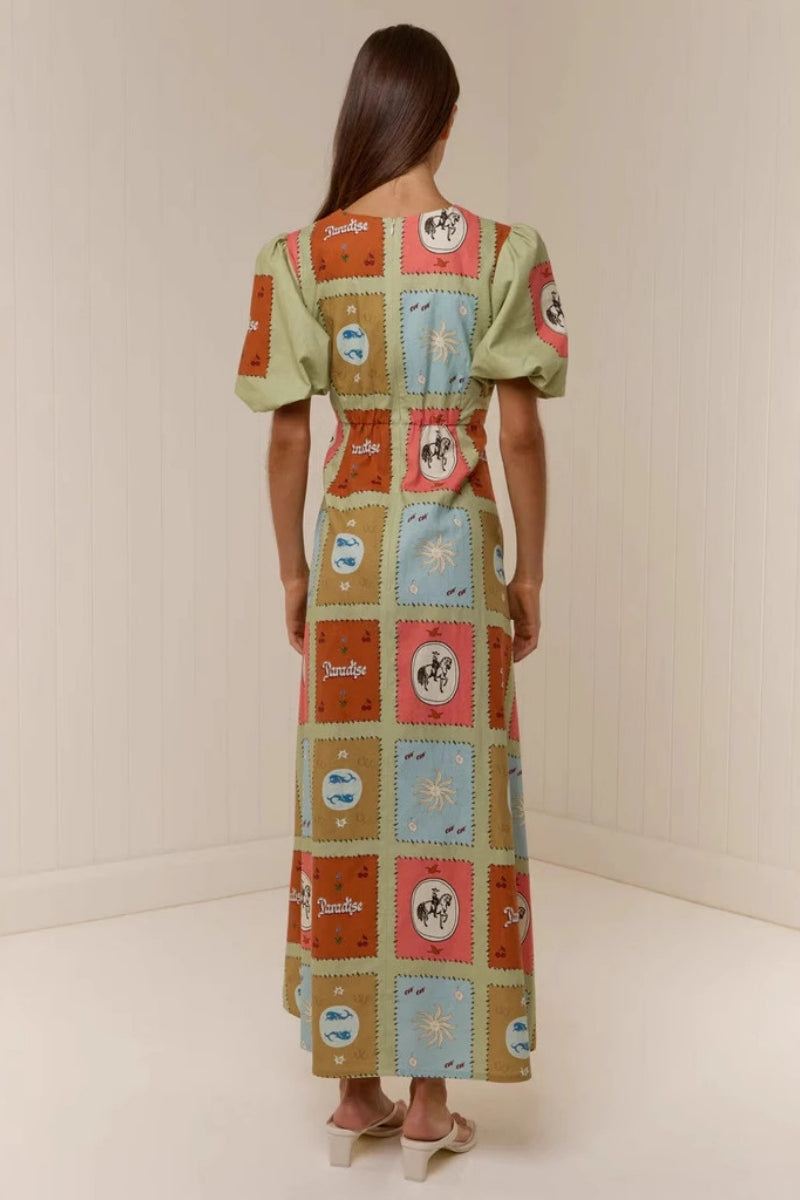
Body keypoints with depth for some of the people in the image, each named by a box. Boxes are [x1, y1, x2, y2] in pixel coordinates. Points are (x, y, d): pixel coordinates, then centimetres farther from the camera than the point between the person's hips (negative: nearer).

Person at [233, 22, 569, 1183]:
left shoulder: (303, 255, 0)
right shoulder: (502, 250, -4)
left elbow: (289, 437, 0)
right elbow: (521, 435, -4)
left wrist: (293, 569, 11)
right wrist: (530, 575, 6)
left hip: (349, 551, 2)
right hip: (454, 553, -1)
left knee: (348, 800, 10)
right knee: (449, 807, 6)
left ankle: (354, 1089, 21)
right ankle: (429, 1102, 16)